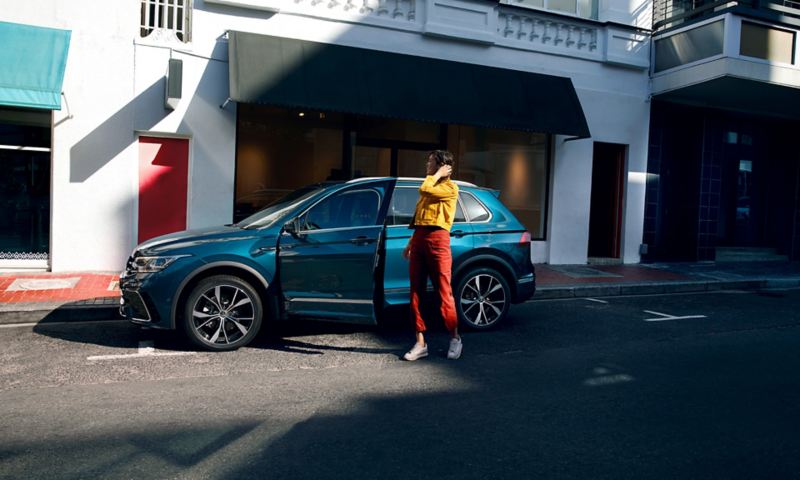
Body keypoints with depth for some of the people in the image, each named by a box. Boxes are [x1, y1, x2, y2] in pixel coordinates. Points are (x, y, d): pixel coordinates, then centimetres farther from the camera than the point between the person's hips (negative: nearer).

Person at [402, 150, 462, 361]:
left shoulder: (450, 187, 0)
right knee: (416, 293, 3)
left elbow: (424, 189, -18)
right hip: (419, 239, 8)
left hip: (437, 239, -8)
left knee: (444, 292, -4)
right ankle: (420, 343, 7)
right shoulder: (431, 187, 26)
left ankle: (455, 338, 12)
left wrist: (438, 174, -1)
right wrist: (411, 243, 20)